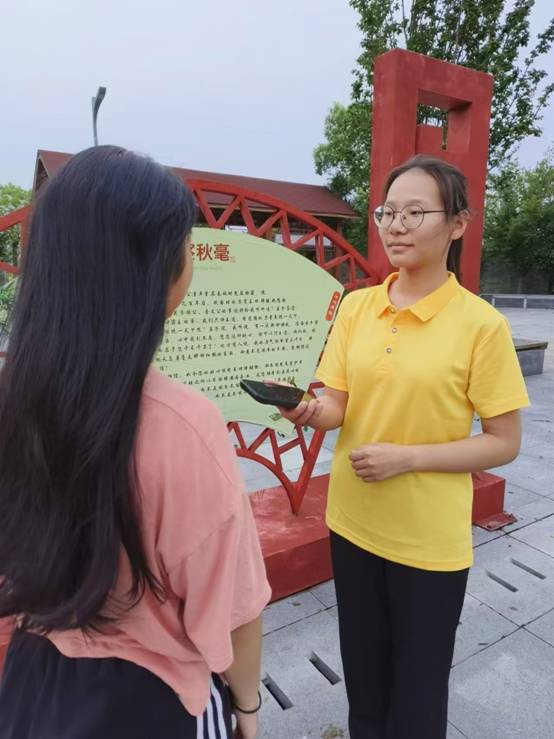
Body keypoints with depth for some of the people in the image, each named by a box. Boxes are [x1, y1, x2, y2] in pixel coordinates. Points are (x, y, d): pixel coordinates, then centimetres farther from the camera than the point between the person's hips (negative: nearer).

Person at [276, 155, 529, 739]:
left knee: (418, 685, 18)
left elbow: (504, 443, -10)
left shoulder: (481, 323, -14)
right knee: (362, 669, 25)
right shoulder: (355, 306, -2)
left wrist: (407, 457, -21)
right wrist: (311, 411, -23)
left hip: (428, 538, -4)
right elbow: (338, 405, -1)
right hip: (352, 522, 4)